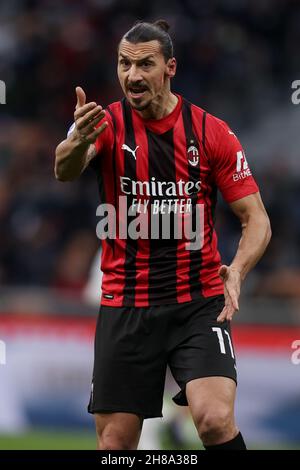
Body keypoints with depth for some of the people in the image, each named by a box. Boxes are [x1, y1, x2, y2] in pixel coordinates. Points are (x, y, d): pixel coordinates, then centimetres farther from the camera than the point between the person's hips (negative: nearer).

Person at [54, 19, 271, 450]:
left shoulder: (213, 133, -2)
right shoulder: (107, 124, -4)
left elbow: (256, 218, -1)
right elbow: (65, 170, -25)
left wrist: (237, 269, -22)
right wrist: (77, 143, -50)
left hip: (199, 304, -1)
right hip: (125, 308, 1)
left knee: (215, 419, -22)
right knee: (115, 442, 2)